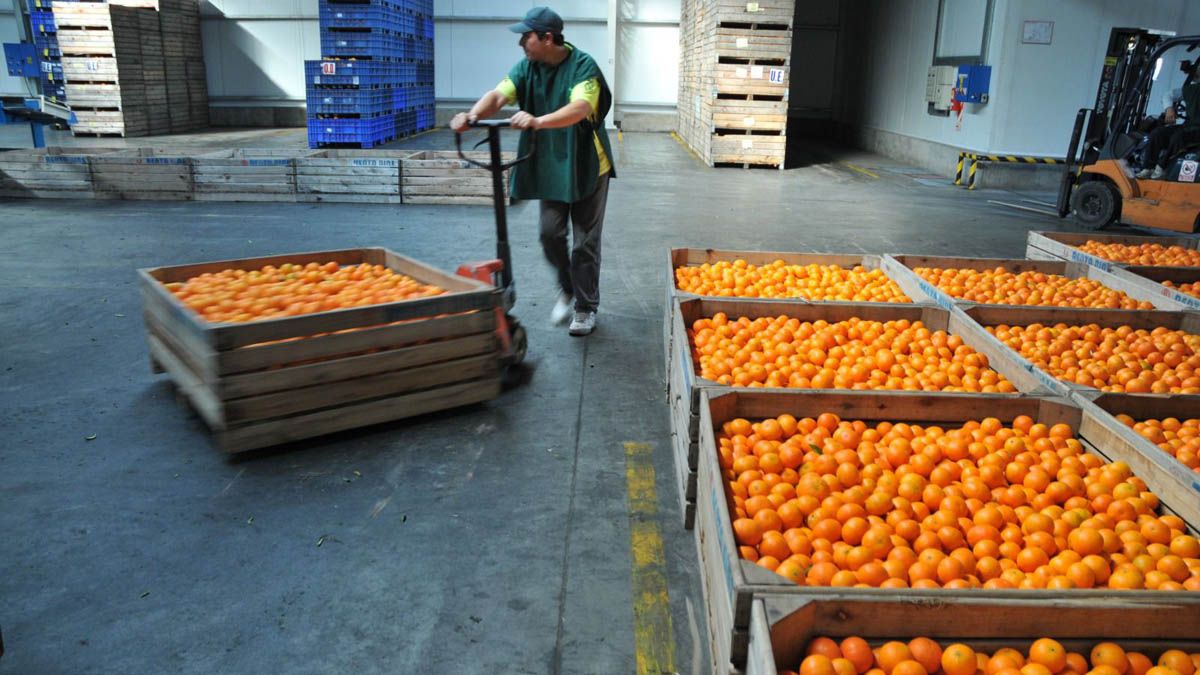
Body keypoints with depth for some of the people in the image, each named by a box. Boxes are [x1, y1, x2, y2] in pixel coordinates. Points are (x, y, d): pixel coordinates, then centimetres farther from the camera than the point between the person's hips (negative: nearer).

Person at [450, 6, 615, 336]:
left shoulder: (583, 66, -17)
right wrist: (473, 114, -37)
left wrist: (538, 121, -50)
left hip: (587, 166, -4)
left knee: (585, 241, 2)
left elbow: (580, 108, -34)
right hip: (550, 167, 5)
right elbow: (499, 95, -15)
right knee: (550, 232, 3)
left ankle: (586, 308, 15)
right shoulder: (527, 67, -1)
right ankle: (567, 289, 28)